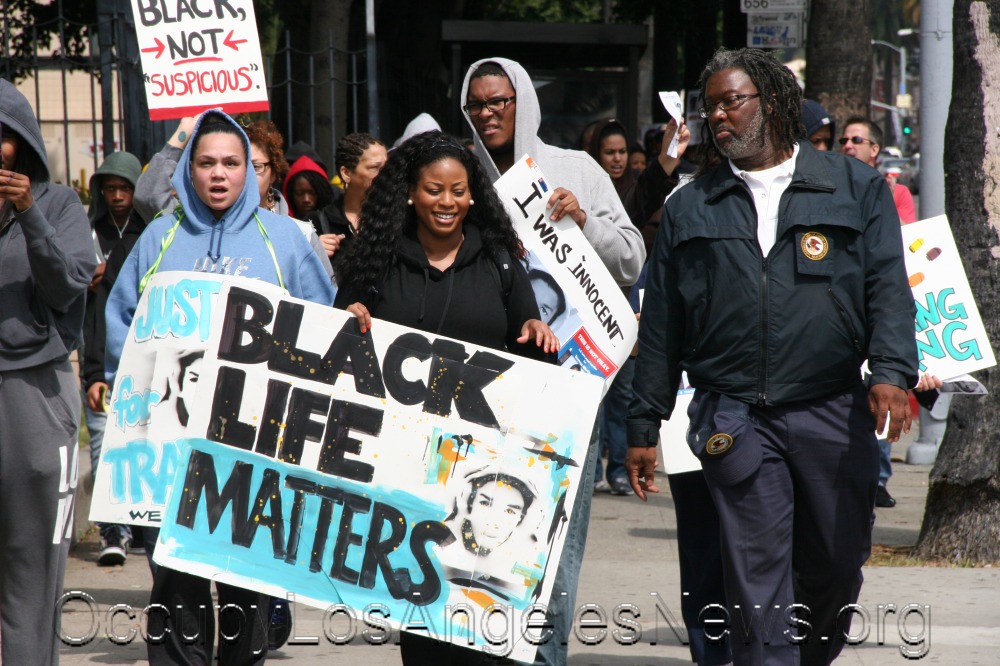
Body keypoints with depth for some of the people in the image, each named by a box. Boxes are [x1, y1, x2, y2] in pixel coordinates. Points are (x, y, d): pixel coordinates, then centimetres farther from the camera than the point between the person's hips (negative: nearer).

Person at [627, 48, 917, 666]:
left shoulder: (854, 185, 9)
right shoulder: (690, 208, 14)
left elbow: (889, 287, 1)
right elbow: (661, 324, 14)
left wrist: (893, 371, -16)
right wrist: (645, 426, 11)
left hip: (834, 413, 0)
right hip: (735, 419, 0)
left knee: (838, 564, 8)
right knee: (757, 580, -6)